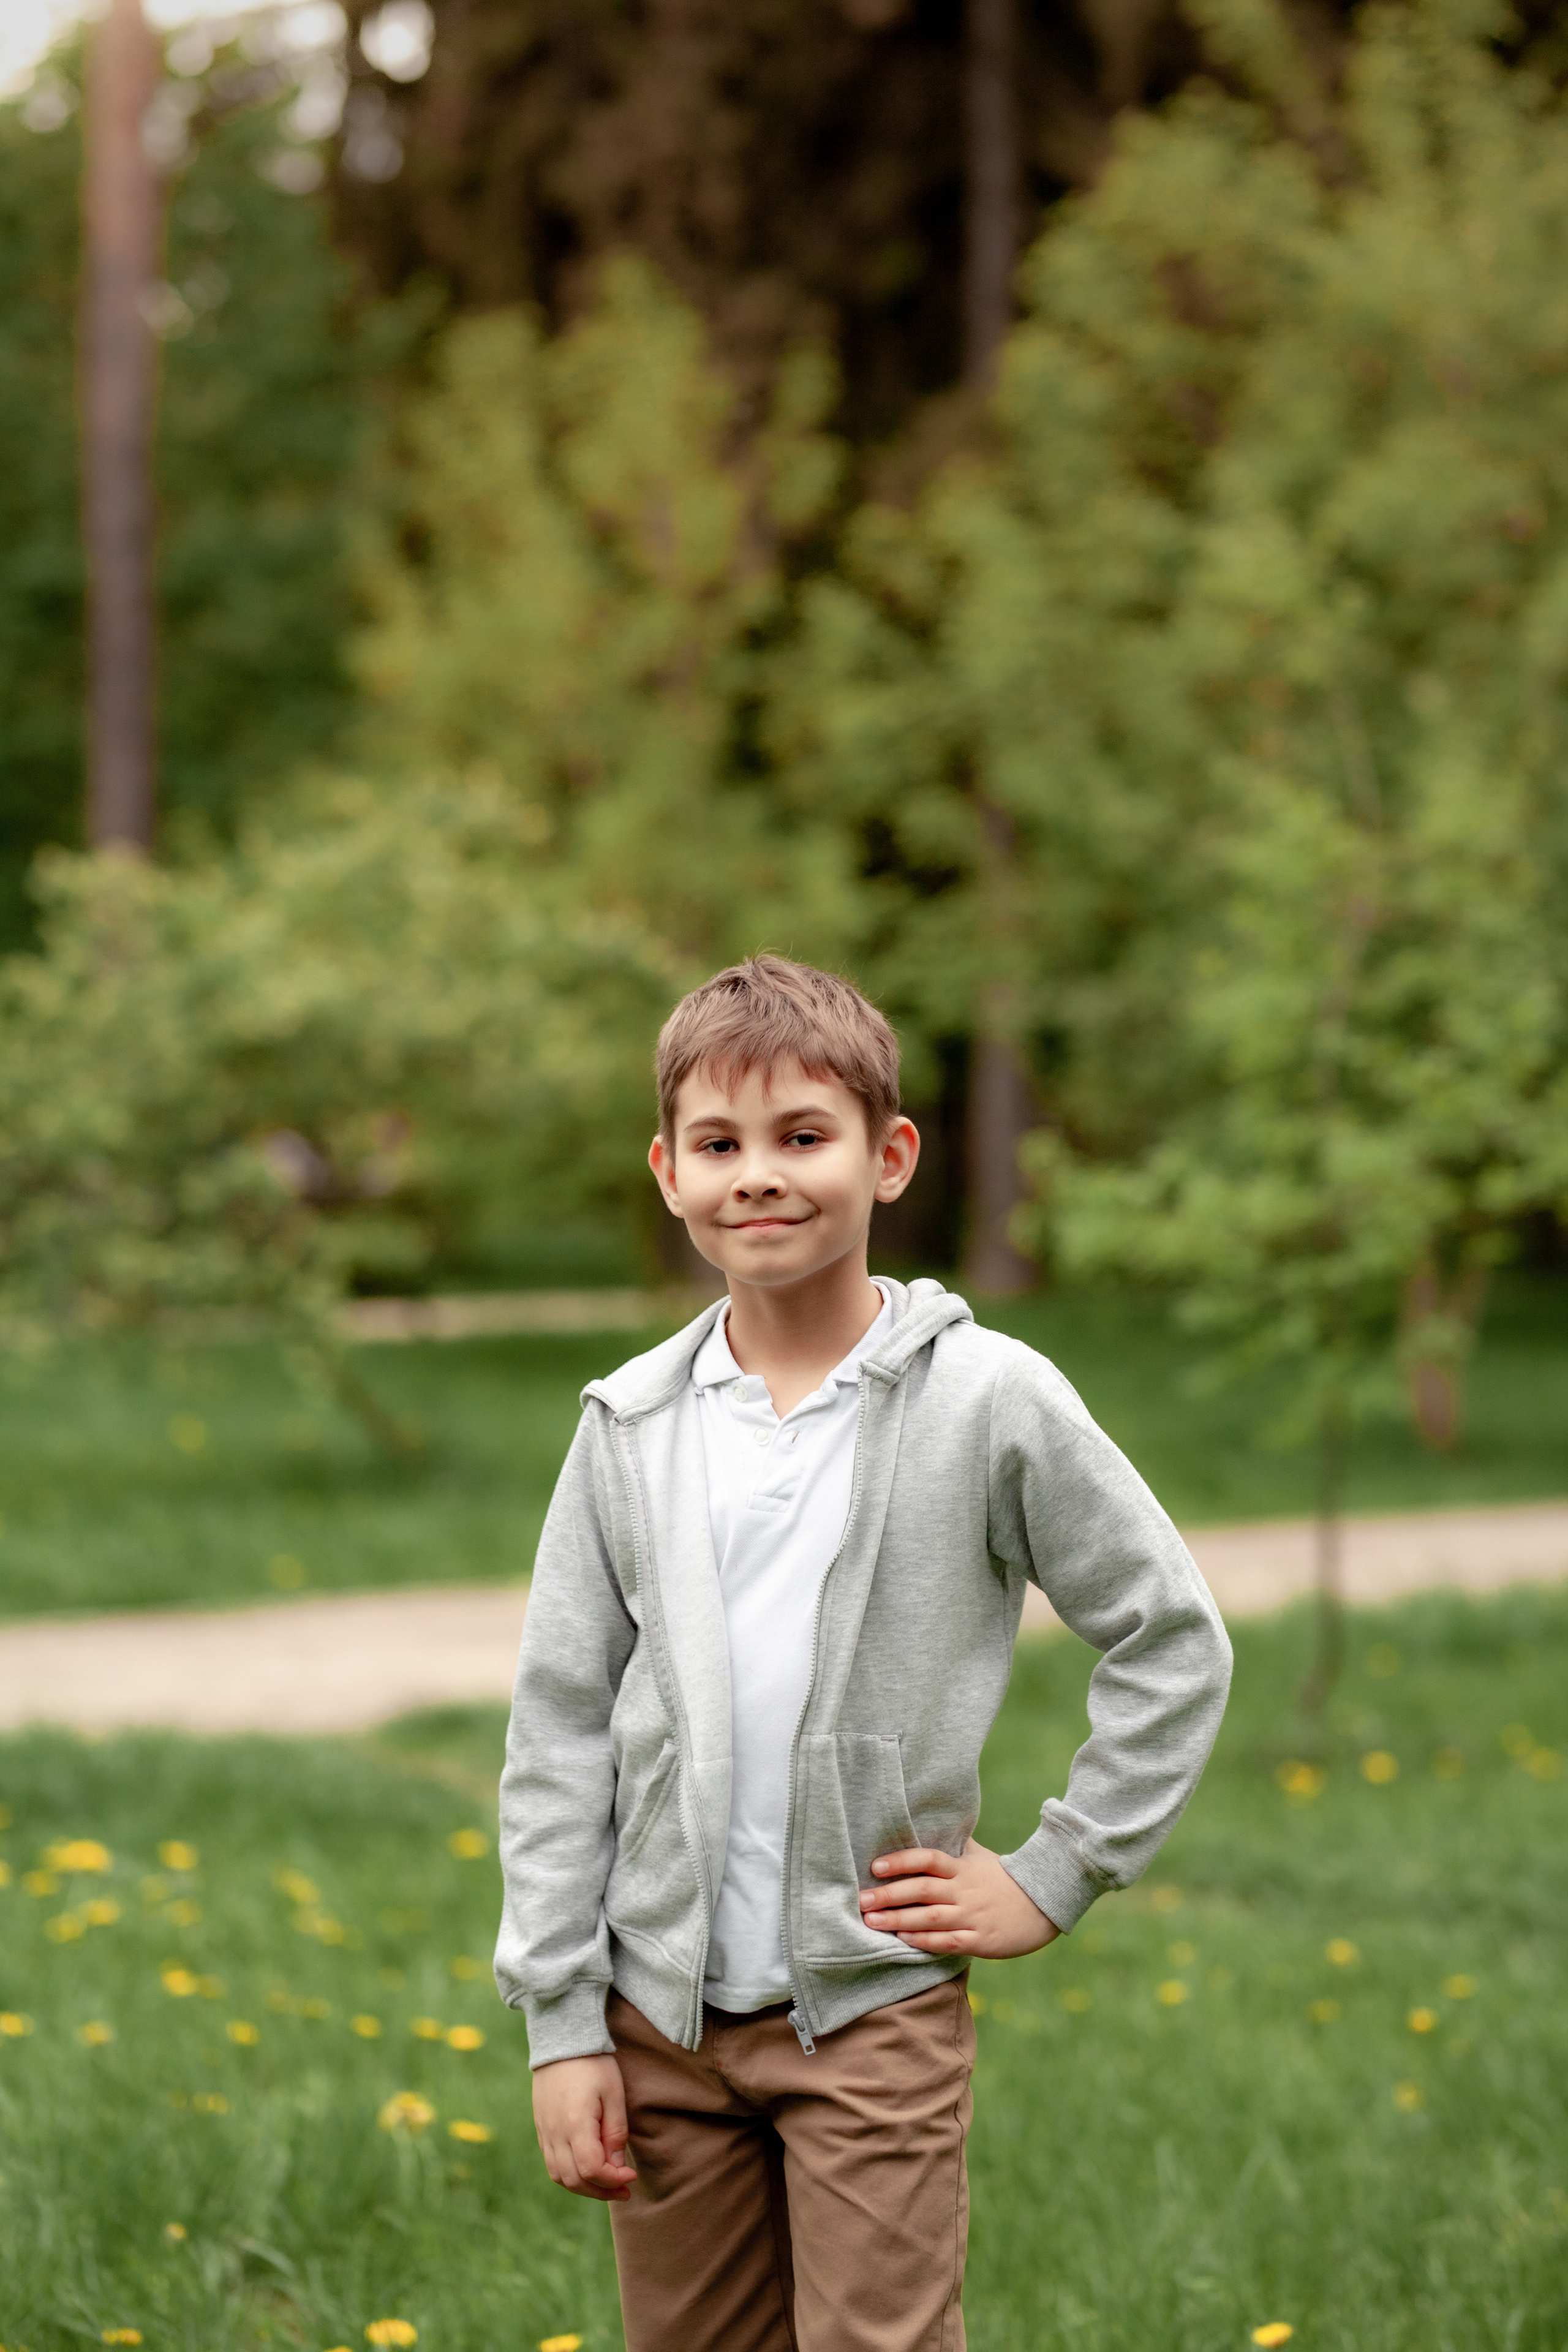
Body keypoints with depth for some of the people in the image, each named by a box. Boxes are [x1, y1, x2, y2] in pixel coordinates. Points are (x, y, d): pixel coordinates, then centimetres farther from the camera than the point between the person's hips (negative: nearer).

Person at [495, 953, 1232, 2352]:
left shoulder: (989, 1401, -6)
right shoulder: (631, 1427, 2)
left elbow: (1175, 1642, 2)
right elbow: (559, 1728, 5)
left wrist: (1055, 1878, -2)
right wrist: (560, 2025, 1)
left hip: (874, 2013, -3)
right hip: (662, 2015, 3)